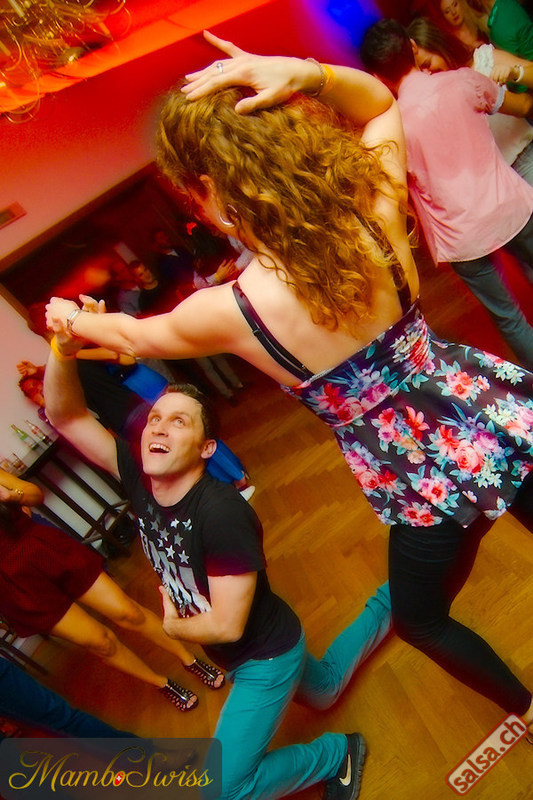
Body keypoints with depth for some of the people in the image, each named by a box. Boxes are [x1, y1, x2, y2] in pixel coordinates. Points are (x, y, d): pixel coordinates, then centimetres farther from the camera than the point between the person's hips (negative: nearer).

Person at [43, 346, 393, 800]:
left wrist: (173, 626, -10)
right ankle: (388, 604, 47)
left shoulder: (222, 512, -36)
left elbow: (227, 625, -30)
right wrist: (63, 350, -38)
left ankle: (335, 754, 20)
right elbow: (65, 415, -19)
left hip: (267, 655, -7)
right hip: (233, 655, 7)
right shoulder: (140, 480, -16)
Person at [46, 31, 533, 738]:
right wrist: (307, 74, -12)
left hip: (426, 484, -4)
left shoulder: (228, 311, -24)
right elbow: (380, 102, 8)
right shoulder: (373, 210, -15)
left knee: (418, 617, 29)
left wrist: (69, 317, 21)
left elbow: (130, 334, 0)